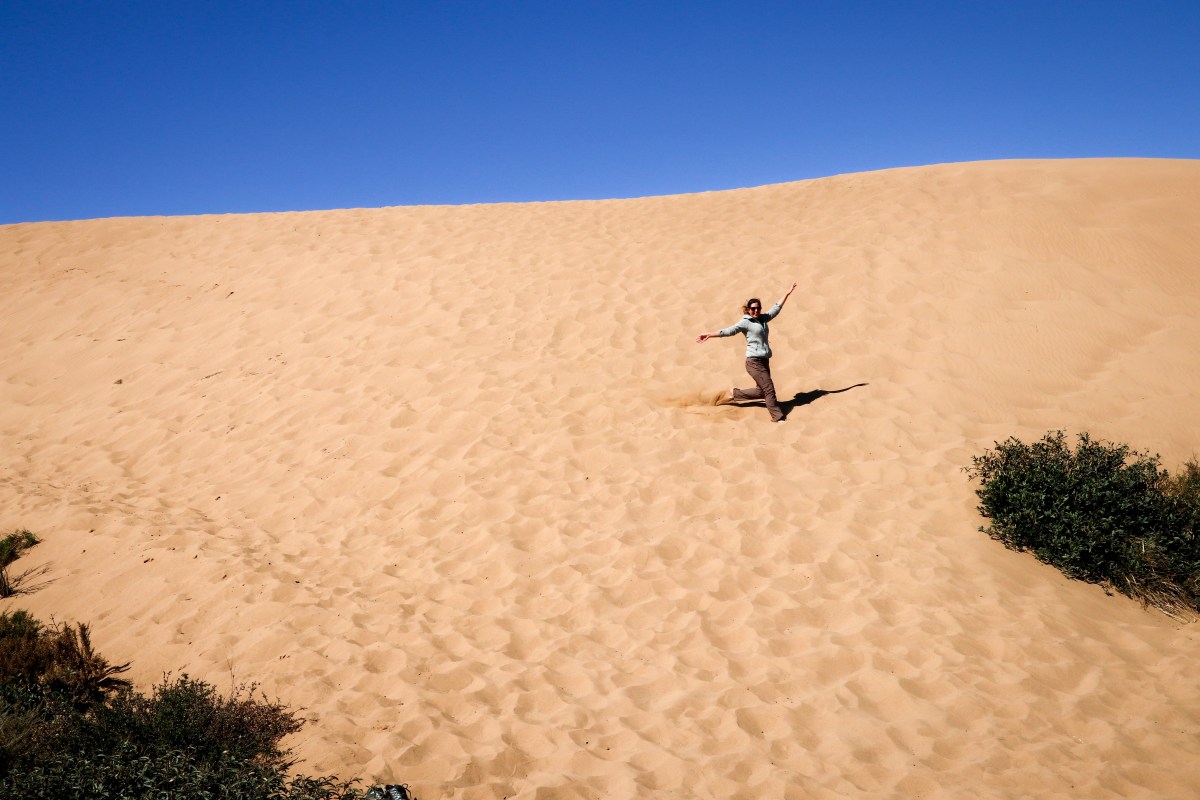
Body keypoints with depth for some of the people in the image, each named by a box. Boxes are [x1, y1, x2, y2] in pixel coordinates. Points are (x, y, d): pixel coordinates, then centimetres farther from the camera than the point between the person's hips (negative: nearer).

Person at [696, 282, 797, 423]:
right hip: (754, 362, -8)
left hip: (764, 360, 8)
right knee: (769, 390, -6)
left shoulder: (763, 319, 14)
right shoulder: (745, 322, -7)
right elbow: (729, 330, -15)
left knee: (761, 392, 13)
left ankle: (735, 393, 31)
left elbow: (776, 308, 24)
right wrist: (709, 335, -25)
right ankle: (777, 416, 4)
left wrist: (788, 293, 27)